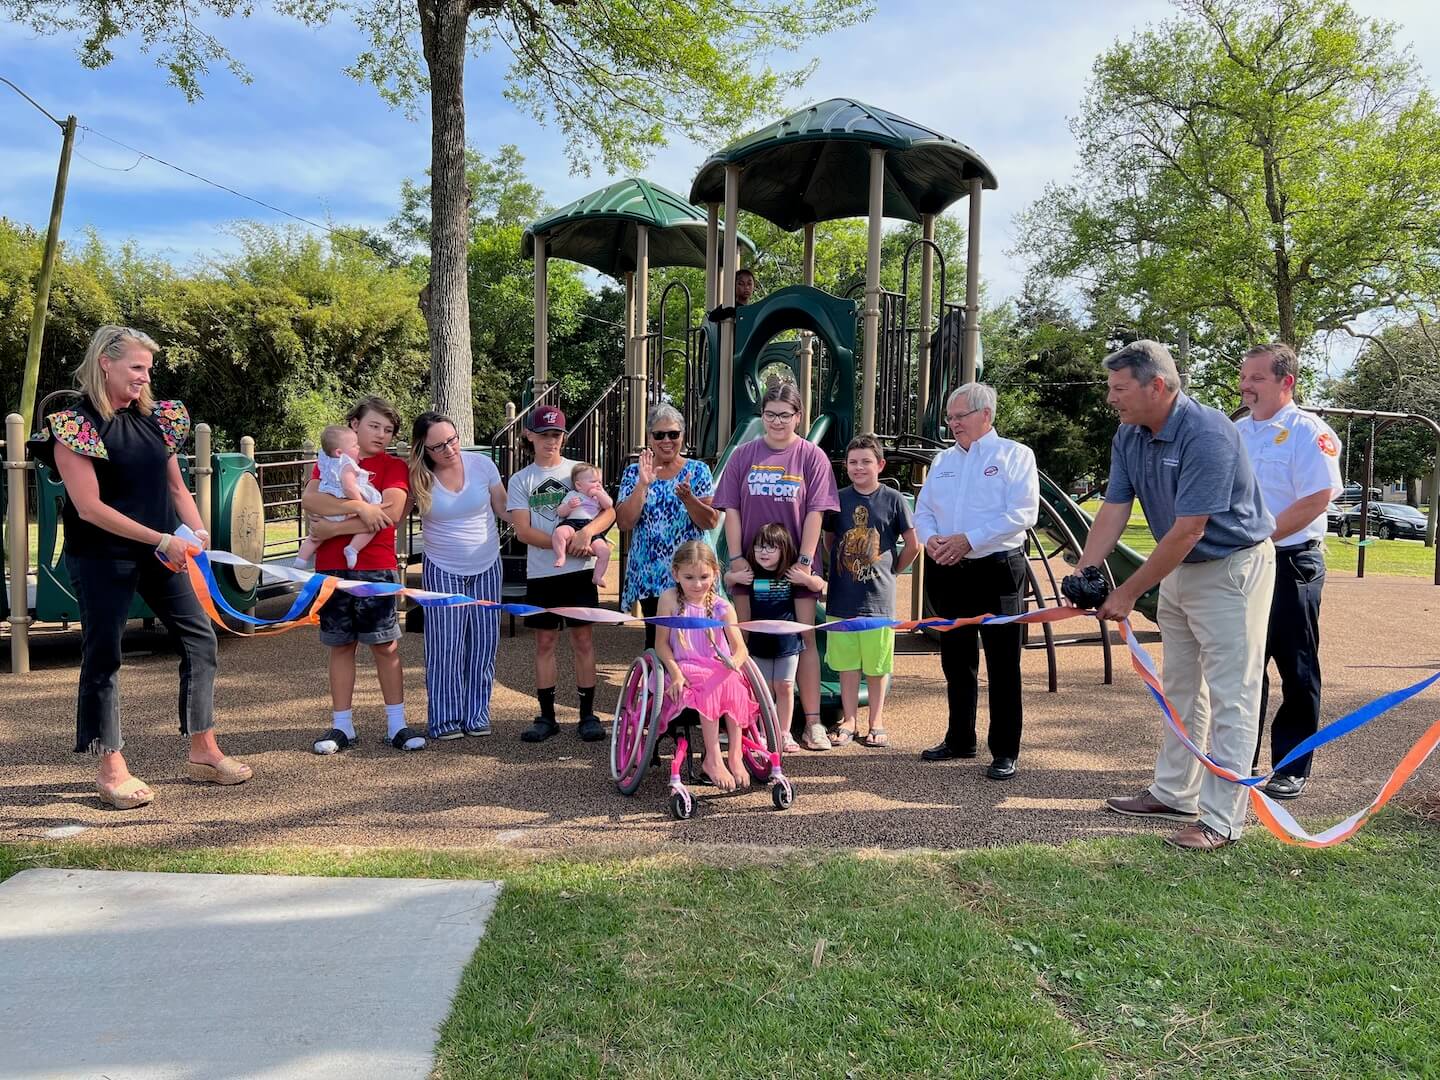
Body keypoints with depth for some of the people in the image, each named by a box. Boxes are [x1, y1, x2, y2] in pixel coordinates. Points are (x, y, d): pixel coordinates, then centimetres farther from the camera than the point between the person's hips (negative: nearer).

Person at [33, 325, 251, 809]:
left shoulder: (155, 417, 5)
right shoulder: (74, 425, -12)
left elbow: (175, 486, 12)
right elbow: (89, 507, -18)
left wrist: (196, 533, -3)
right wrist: (161, 539, -20)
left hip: (158, 553, 6)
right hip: (102, 558, -6)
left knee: (199, 637, 6)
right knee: (103, 656, 3)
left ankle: (203, 752, 17)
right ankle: (111, 769, 15)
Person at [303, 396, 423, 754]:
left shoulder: (394, 467, 2)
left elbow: (389, 514, -14)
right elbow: (309, 500, -8)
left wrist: (330, 528, -12)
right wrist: (359, 506, -20)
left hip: (376, 568, -2)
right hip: (331, 568, 3)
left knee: (386, 645, 1)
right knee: (341, 646, 8)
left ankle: (397, 725, 9)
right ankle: (342, 726, 16)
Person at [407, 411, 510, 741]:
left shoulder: (482, 463, -7)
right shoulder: (417, 477, -9)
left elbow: (503, 509, 2)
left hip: (486, 567, 2)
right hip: (442, 571, -1)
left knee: (482, 645, 6)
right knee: (444, 646, -2)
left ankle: (476, 715, 19)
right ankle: (445, 719, 11)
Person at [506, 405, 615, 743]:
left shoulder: (579, 471, 5)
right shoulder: (521, 480, 6)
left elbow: (609, 511, -2)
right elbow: (523, 531, -4)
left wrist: (586, 531, -22)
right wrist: (566, 545, -15)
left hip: (579, 570, -1)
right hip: (540, 572, 1)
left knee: (583, 640, 2)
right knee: (545, 642, 6)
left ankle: (588, 714, 10)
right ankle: (547, 716, 15)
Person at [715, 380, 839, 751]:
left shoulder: (811, 456, 0)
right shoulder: (743, 455, 6)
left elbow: (815, 512, -4)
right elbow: (731, 510, 4)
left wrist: (805, 561, -10)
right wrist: (736, 557, -4)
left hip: (795, 565, -2)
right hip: (751, 564, 2)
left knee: (804, 639, 1)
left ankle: (812, 723, 6)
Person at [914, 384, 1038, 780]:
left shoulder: (1014, 455, -2)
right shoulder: (944, 460, 15)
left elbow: (1022, 513, -13)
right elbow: (923, 509, 15)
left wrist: (968, 540, -19)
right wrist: (930, 538, -8)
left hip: (996, 572, -6)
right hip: (947, 572, 6)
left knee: (1003, 666, -1)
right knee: (956, 661, 14)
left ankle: (1005, 751, 7)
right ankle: (959, 740, 27)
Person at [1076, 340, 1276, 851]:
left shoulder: (1207, 435, -27)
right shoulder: (1129, 437, -1)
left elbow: (1188, 531, -28)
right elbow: (1113, 511, -3)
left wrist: (1129, 592, -23)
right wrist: (1083, 574, -17)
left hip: (1232, 567, -9)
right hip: (1179, 568, 9)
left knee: (1230, 696, -4)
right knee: (1181, 689, 17)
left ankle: (1221, 819, 1)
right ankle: (1174, 794, 29)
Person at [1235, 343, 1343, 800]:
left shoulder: (1309, 433, -10)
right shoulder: (1236, 432, 11)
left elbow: (1315, 501, -18)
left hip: (1290, 563, -6)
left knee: (1296, 671, 3)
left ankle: (1292, 768, 14)